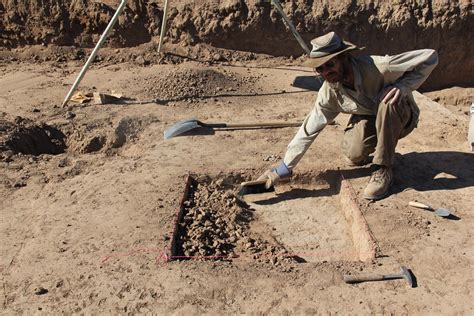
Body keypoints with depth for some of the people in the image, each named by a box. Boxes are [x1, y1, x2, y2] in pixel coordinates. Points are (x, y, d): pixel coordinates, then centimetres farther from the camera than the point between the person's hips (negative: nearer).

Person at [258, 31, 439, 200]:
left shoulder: (378, 67, -32)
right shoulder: (329, 92, -19)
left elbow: (430, 57, -24)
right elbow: (309, 130, -17)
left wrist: (403, 86, -36)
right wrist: (283, 169, -20)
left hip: (400, 117, -2)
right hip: (368, 120, 2)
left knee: (389, 101, -36)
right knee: (353, 154, -29)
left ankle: (384, 169, -20)